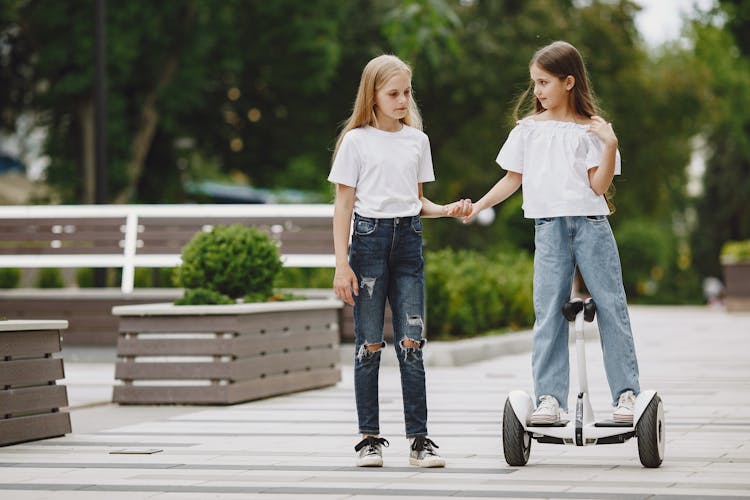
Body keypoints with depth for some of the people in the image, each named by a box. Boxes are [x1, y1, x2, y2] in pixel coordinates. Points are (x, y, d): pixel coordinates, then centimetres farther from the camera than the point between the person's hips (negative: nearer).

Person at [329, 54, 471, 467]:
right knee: (369, 343, 0)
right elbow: (343, 205, -1)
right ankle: (370, 438, 7)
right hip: (369, 236, -3)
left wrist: (447, 210, -2)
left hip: (408, 238, 3)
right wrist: (342, 264, -8)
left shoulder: (417, 140, 12)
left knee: (411, 343, -2)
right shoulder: (356, 141, 0)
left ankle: (419, 438, -1)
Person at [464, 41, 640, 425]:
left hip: (591, 224, -2)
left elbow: (599, 185, -4)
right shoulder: (528, 129, 12)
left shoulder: (591, 128, 3)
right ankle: (549, 397, -5)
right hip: (549, 228, 2)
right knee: (549, 312, -4)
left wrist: (610, 144, -14)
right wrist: (477, 206, 9)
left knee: (611, 305, -3)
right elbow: (513, 178, 17)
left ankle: (626, 393, 1)